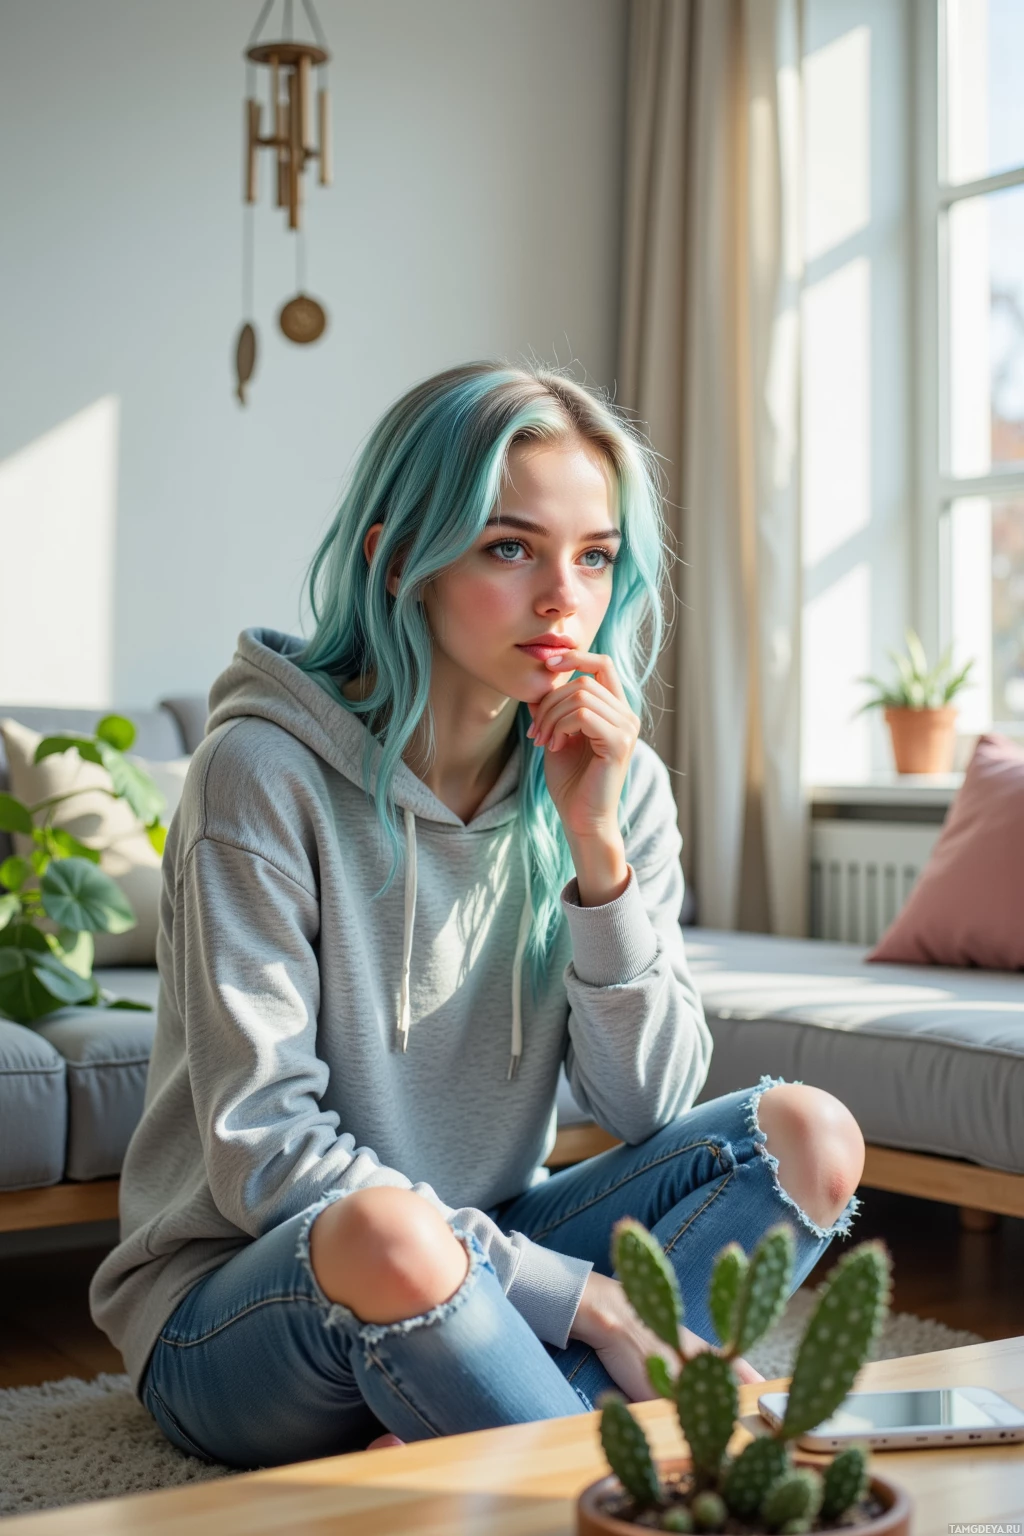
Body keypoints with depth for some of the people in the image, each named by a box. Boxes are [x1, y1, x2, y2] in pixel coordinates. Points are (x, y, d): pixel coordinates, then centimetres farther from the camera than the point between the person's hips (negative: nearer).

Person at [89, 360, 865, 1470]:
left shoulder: (620, 783, -1)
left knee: (808, 1133, -12)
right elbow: (263, 1155, -20)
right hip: (233, 1311, -6)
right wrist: (584, 1296, -22)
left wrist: (598, 849, -19)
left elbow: (646, 1107, -5)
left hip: (484, 1269, 6)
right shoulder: (265, 773, -17)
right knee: (389, 1235, -38)